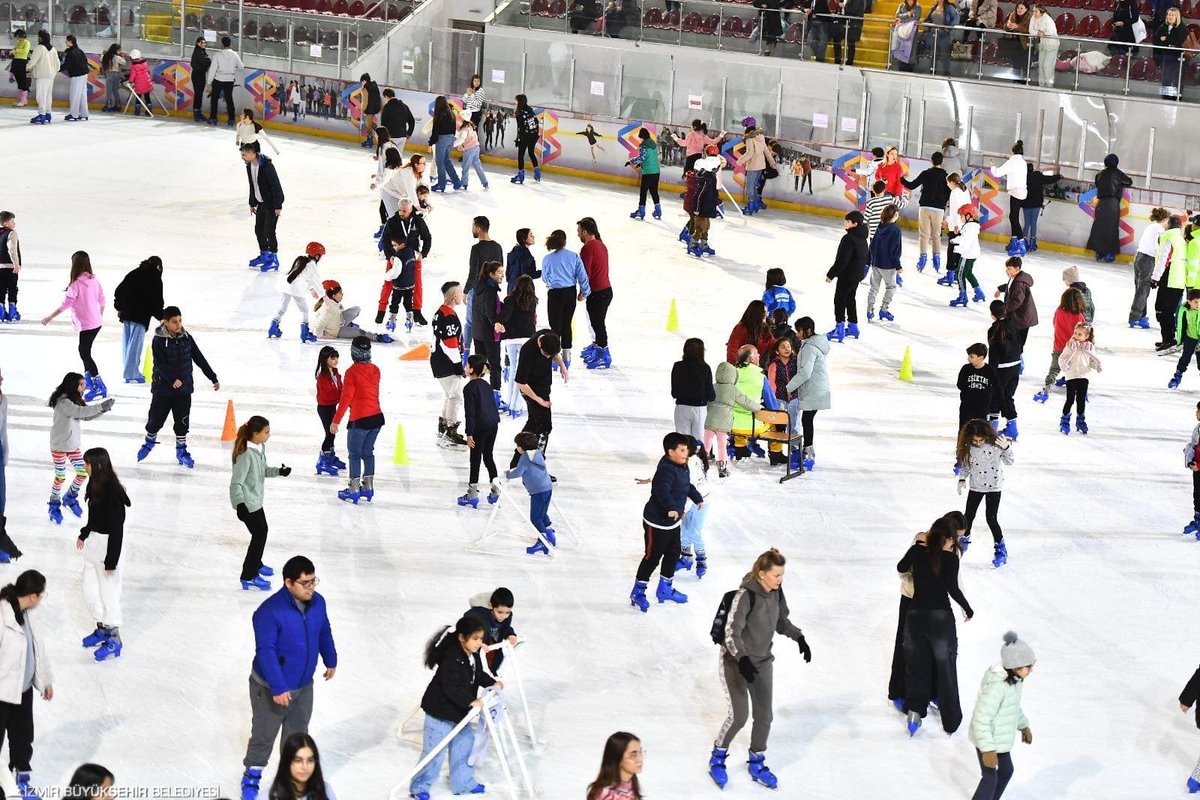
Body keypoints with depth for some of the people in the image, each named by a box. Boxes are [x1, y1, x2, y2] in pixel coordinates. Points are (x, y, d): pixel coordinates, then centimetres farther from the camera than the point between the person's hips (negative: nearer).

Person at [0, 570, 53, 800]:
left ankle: (21, 779, 38)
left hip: (24, 687, 8)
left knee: (23, 736, 20)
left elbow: (38, 647, 11)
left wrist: (46, 680, 20)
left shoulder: (31, 614, -2)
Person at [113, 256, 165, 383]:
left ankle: (131, 372, 17)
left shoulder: (133, 273, 14)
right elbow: (157, 301, -7)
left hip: (126, 314, 7)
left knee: (126, 343, 11)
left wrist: (119, 308, 23)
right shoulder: (155, 279, -4)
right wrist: (160, 316, 5)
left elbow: (119, 290, 15)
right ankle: (131, 374, -4)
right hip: (141, 316, -7)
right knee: (135, 344, -4)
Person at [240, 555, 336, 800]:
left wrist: (331, 660, 23)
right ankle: (252, 776, 34)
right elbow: (266, 651, -29)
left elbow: (324, 632, 11)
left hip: (303, 686, 5)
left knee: (297, 735, 19)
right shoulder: (269, 611, -29)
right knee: (264, 735, 12)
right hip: (270, 688, -5)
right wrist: (278, 688, -30)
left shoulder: (318, 602, -8)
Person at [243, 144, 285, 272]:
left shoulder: (267, 166, -25)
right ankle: (264, 254, 30)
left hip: (272, 204, -8)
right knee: (259, 229, 13)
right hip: (261, 203, 8)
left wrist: (278, 206, -22)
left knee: (269, 231, -7)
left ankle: (273, 259, 5)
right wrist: (252, 204, 18)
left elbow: (276, 186, -23)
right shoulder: (249, 166, 2)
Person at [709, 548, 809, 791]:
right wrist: (742, 659, -41)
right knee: (739, 715, -9)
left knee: (764, 716, 7)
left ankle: (757, 765, 26)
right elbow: (731, 633, -28)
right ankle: (717, 758, 17)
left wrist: (799, 637, -3)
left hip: (762, 661, 6)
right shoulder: (745, 595, -27)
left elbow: (781, 621, 12)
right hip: (735, 661, -6)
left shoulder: (776, 592, -5)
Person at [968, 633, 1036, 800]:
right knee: (990, 777, 4)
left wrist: (1024, 726, 25)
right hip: (987, 740, -9)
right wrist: (988, 749, -32)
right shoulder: (996, 686, -35)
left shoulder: (1015, 679, -6)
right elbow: (981, 720, -32)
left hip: (1001, 738, 9)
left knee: (1006, 772, 22)